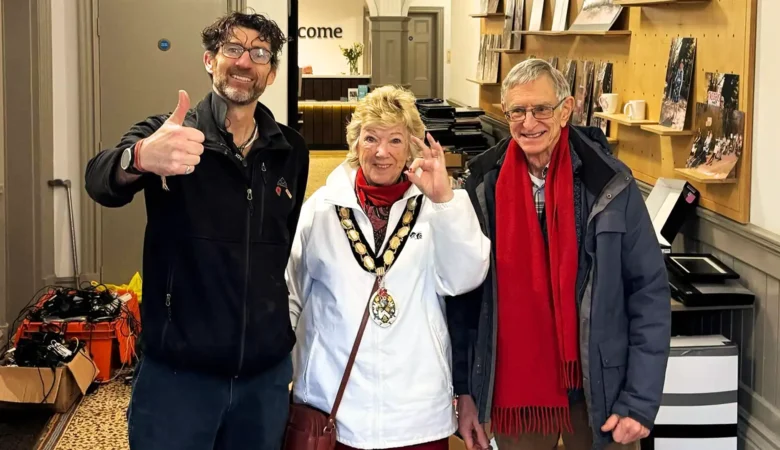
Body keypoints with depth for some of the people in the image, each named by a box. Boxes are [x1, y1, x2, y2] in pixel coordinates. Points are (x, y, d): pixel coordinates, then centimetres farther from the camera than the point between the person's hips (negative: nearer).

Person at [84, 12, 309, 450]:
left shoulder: (290, 149, 5)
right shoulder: (166, 134, -6)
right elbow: (102, 181, -26)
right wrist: (141, 157, -49)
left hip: (267, 369, 3)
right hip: (178, 368, -3)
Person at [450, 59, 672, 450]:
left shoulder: (609, 182, -9)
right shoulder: (484, 185, -3)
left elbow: (649, 292, -6)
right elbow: (464, 292, 3)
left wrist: (641, 399, -10)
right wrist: (464, 389, 2)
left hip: (598, 386, -1)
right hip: (512, 388, 2)